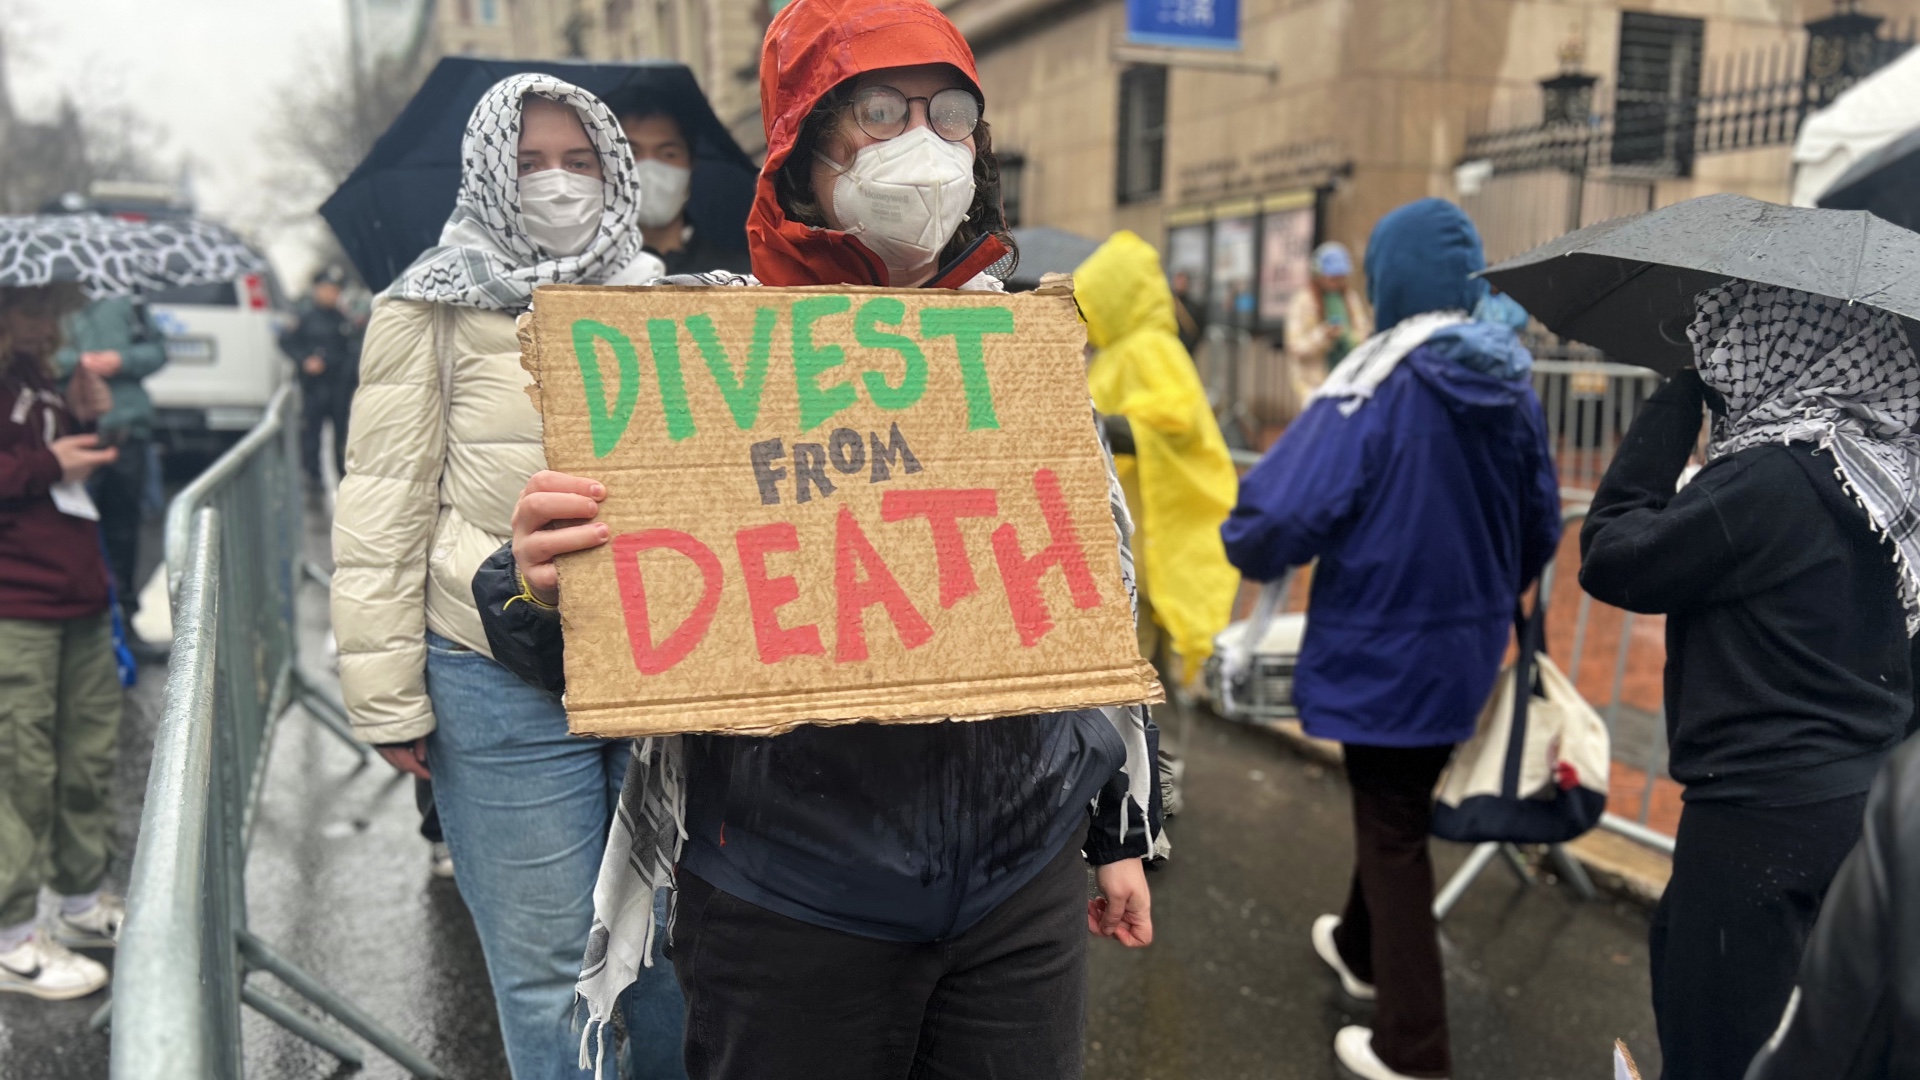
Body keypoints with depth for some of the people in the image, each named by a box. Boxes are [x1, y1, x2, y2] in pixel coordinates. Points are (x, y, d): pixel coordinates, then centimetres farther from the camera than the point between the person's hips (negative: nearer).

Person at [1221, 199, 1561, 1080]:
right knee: (1401, 807, 25)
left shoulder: (1374, 386, -21)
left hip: (1385, 650, -6)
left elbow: (1283, 515, -28)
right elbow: (1541, 528, 10)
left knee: (1390, 832, 8)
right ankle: (1362, 949, 47)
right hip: (1466, 649, 6)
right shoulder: (1513, 385, -1)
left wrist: (1249, 548, -5)